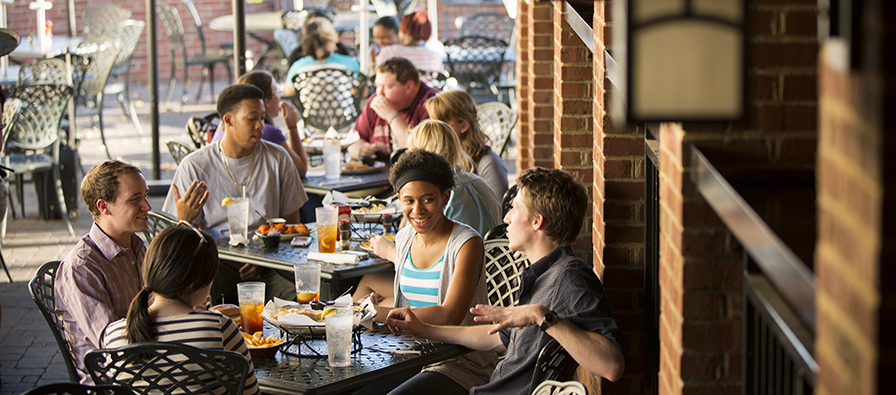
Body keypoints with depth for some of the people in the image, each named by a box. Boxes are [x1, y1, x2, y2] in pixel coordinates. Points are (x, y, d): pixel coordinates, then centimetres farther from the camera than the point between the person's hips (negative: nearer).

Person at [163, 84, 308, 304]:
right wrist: (184, 220, -21)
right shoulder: (194, 166, 1)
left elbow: (291, 224, 12)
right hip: (216, 261, -3)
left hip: (268, 267, 3)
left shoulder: (277, 159, 8)